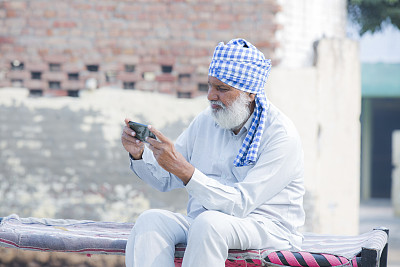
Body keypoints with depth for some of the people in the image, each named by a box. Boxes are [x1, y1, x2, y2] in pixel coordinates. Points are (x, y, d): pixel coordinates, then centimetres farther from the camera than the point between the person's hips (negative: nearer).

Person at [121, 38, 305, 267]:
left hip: (265, 229, -6)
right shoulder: (206, 121, 9)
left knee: (209, 222, -37)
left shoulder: (281, 135, -12)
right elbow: (166, 179, 16)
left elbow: (241, 203, -22)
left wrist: (185, 170, -30)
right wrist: (139, 154, -6)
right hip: (200, 221, 6)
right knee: (150, 220, -23)